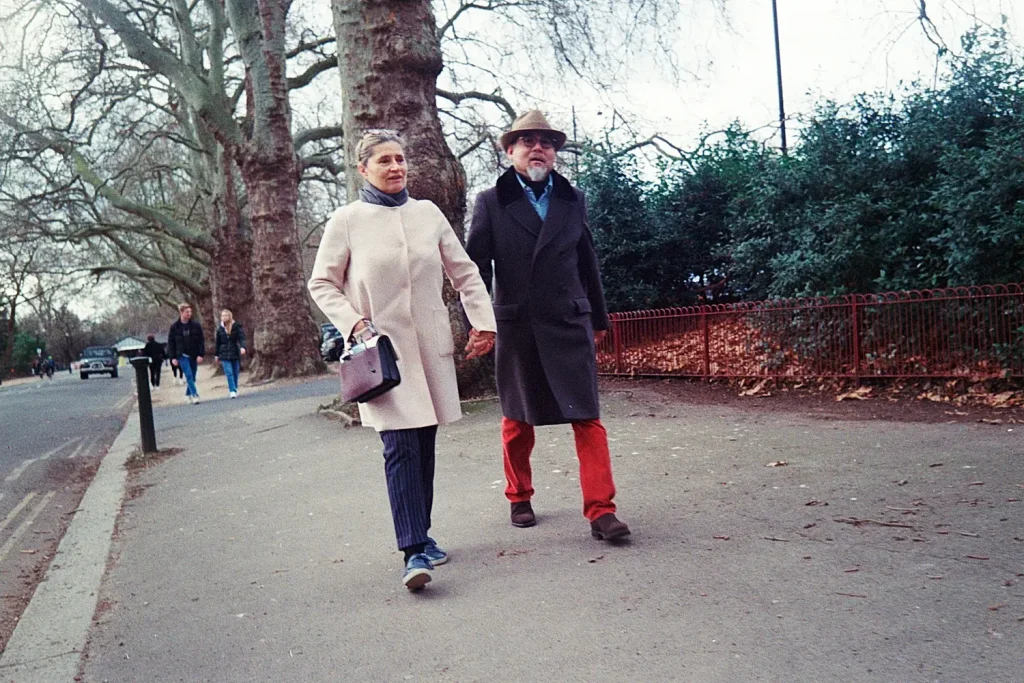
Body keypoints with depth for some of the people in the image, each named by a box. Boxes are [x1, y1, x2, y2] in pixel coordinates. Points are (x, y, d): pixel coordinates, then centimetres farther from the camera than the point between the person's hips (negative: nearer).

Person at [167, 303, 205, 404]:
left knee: (192, 377, 8)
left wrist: (200, 354, -8)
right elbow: (170, 343, 3)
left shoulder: (196, 325, 0)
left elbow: (201, 340, 0)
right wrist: (173, 357, -3)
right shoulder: (175, 327, -1)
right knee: (189, 376, -13)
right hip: (182, 355, -2)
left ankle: (188, 394, 26)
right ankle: (195, 395, -16)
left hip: (194, 355, 2)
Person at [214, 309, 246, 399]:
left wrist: (242, 347, -28)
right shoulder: (220, 328, 5)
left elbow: (242, 337, -10)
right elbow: (218, 342, 13)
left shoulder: (236, 326, -2)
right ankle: (232, 391, -13)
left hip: (235, 353, 0)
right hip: (224, 354, 0)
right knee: (229, 373, -11)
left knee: (235, 373, 6)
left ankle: (234, 390, 22)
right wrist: (217, 355, 16)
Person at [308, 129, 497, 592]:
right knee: (400, 448, -11)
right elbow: (322, 284, 5)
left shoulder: (428, 213, 8)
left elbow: (464, 272, 12)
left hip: (431, 345, 4)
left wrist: (483, 322, 4)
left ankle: (420, 534, 23)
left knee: (424, 445, 8)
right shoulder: (347, 220, 0)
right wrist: (353, 323, -9)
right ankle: (414, 552, -10)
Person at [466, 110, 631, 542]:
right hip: (516, 327, -1)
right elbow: (476, 266, -1)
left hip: (571, 325, 1)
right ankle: (519, 499, 31)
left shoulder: (572, 199, 10)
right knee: (517, 421, 12)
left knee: (587, 417, -6)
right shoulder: (491, 203, 3)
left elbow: (587, 262, 15)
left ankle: (600, 510, -2)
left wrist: (599, 318, 18)